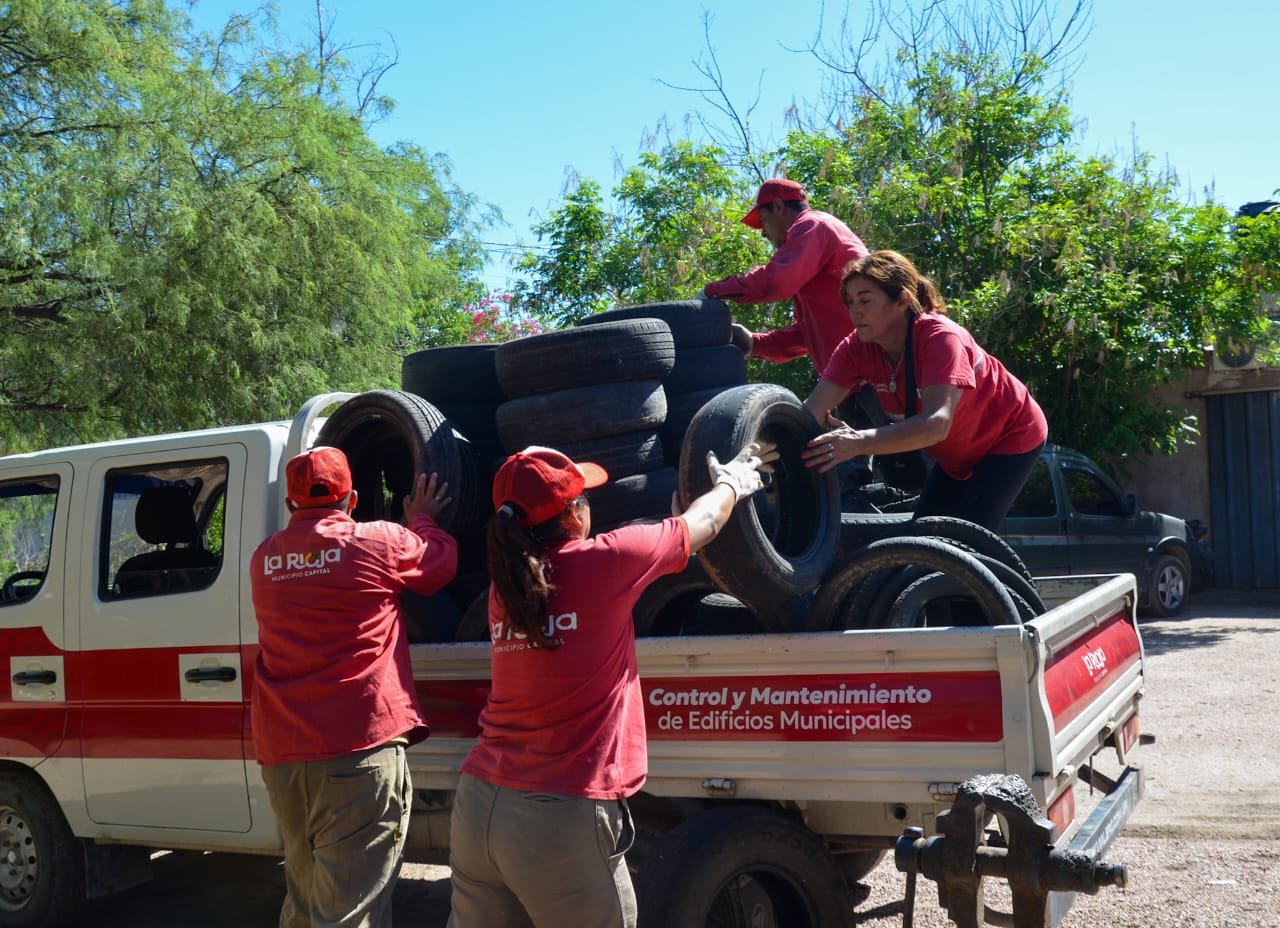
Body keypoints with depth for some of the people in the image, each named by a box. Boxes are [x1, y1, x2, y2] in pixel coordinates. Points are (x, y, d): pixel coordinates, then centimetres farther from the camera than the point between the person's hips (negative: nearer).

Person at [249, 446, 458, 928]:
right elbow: (442, 558, 13)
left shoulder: (265, 559, 12)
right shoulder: (379, 542, -3)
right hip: (359, 747, -6)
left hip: (281, 754, 6)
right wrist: (422, 519, 33)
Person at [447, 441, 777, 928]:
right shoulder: (602, 562, -8)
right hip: (562, 818, -6)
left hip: (478, 803, 6)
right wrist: (731, 483, 30)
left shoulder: (503, 586, 7)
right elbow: (702, 524, 9)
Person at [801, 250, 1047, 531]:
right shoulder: (857, 348, -17)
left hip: (1012, 436, -6)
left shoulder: (940, 337, -34)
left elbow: (937, 423, -48)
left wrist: (860, 443, -62)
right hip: (958, 454, 7)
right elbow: (814, 409, -27)